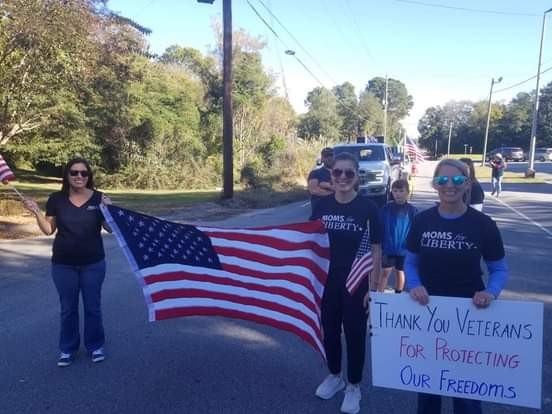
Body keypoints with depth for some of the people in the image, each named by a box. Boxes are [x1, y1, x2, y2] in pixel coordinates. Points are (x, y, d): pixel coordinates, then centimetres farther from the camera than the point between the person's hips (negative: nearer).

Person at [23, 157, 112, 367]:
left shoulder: (98, 198, -7)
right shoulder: (57, 199, -4)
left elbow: (110, 228, -5)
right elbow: (49, 229, 2)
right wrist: (36, 212, -13)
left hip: (93, 264, -1)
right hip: (63, 265, 1)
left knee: (93, 306, 10)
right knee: (68, 308, 12)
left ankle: (95, 346, 28)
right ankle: (67, 349, 29)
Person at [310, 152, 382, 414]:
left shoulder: (367, 208, -12)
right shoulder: (322, 206, -2)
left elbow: (376, 250, -8)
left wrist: (373, 287, -10)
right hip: (327, 280, 4)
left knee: (355, 334, 10)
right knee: (329, 330, 17)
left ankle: (354, 386, 30)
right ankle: (334, 376, 40)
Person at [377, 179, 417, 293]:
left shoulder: (412, 210, -7)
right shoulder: (386, 208, -5)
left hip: (404, 249, 0)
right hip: (388, 247, 0)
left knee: (400, 272, 14)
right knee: (386, 272, 3)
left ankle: (398, 295, 28)